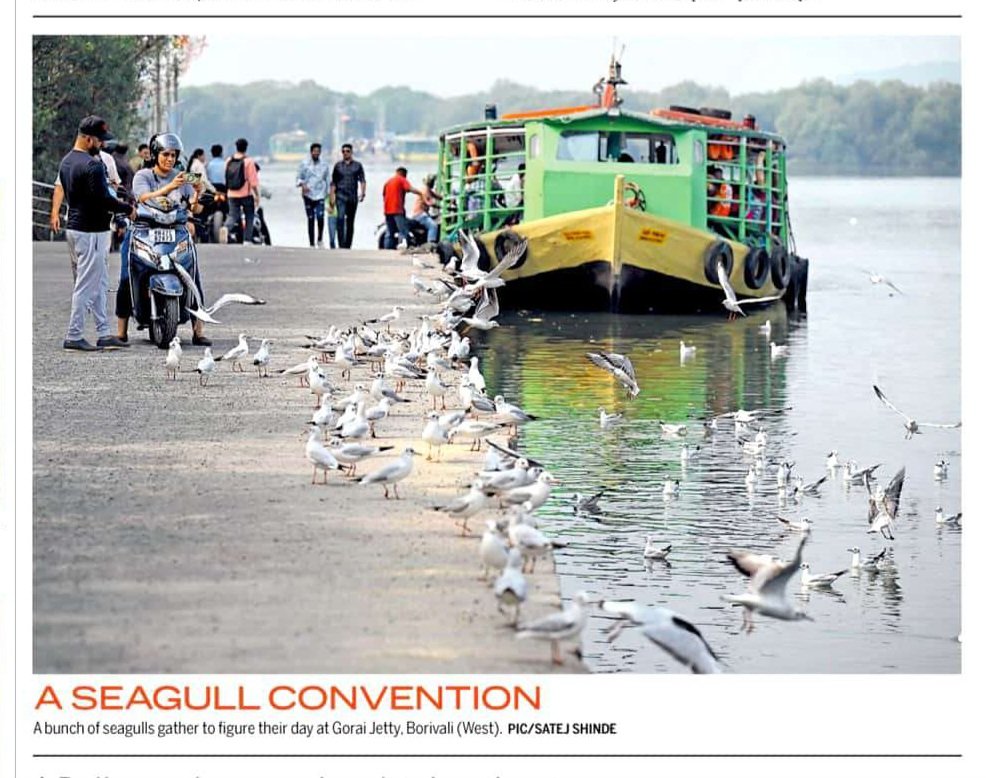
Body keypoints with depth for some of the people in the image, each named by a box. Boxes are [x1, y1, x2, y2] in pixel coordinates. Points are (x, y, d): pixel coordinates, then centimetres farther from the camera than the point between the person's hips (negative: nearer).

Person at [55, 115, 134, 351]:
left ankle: (103, 334, 16)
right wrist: (128, 208, -6)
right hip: (91, 231, -10)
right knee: (86, 285, -4)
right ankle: (74, 337, -1)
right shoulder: (92, 165, -19)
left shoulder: (66, 162, 11)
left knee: (100, 284, 15)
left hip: (73, 226, 10)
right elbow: (103, 200, -22)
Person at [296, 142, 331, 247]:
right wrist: (303, 184, -15)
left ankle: (320, 240, 3)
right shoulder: (304, 164, 3)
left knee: (320, 217, -17)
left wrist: (328, 192, 12)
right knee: (311, 219, 3)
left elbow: (327, 179, 15)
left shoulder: (324, 164, 9)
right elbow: (299, 177, 5)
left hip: (320, 195, 0)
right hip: (308, 195, 0)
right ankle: (311, 244, 9)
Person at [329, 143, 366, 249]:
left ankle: (348, 245, 13)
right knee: (340, 219, -19)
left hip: (353, 197, 1)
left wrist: (363, 193, -14)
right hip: (341, 196, -1)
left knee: (350, 222, 6)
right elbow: (333, 183, 11)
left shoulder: (357, 166, 8)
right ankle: (341, 244, -22)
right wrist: (331, 197, 5)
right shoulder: (338, 165, 9)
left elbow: (362, 180, 2)